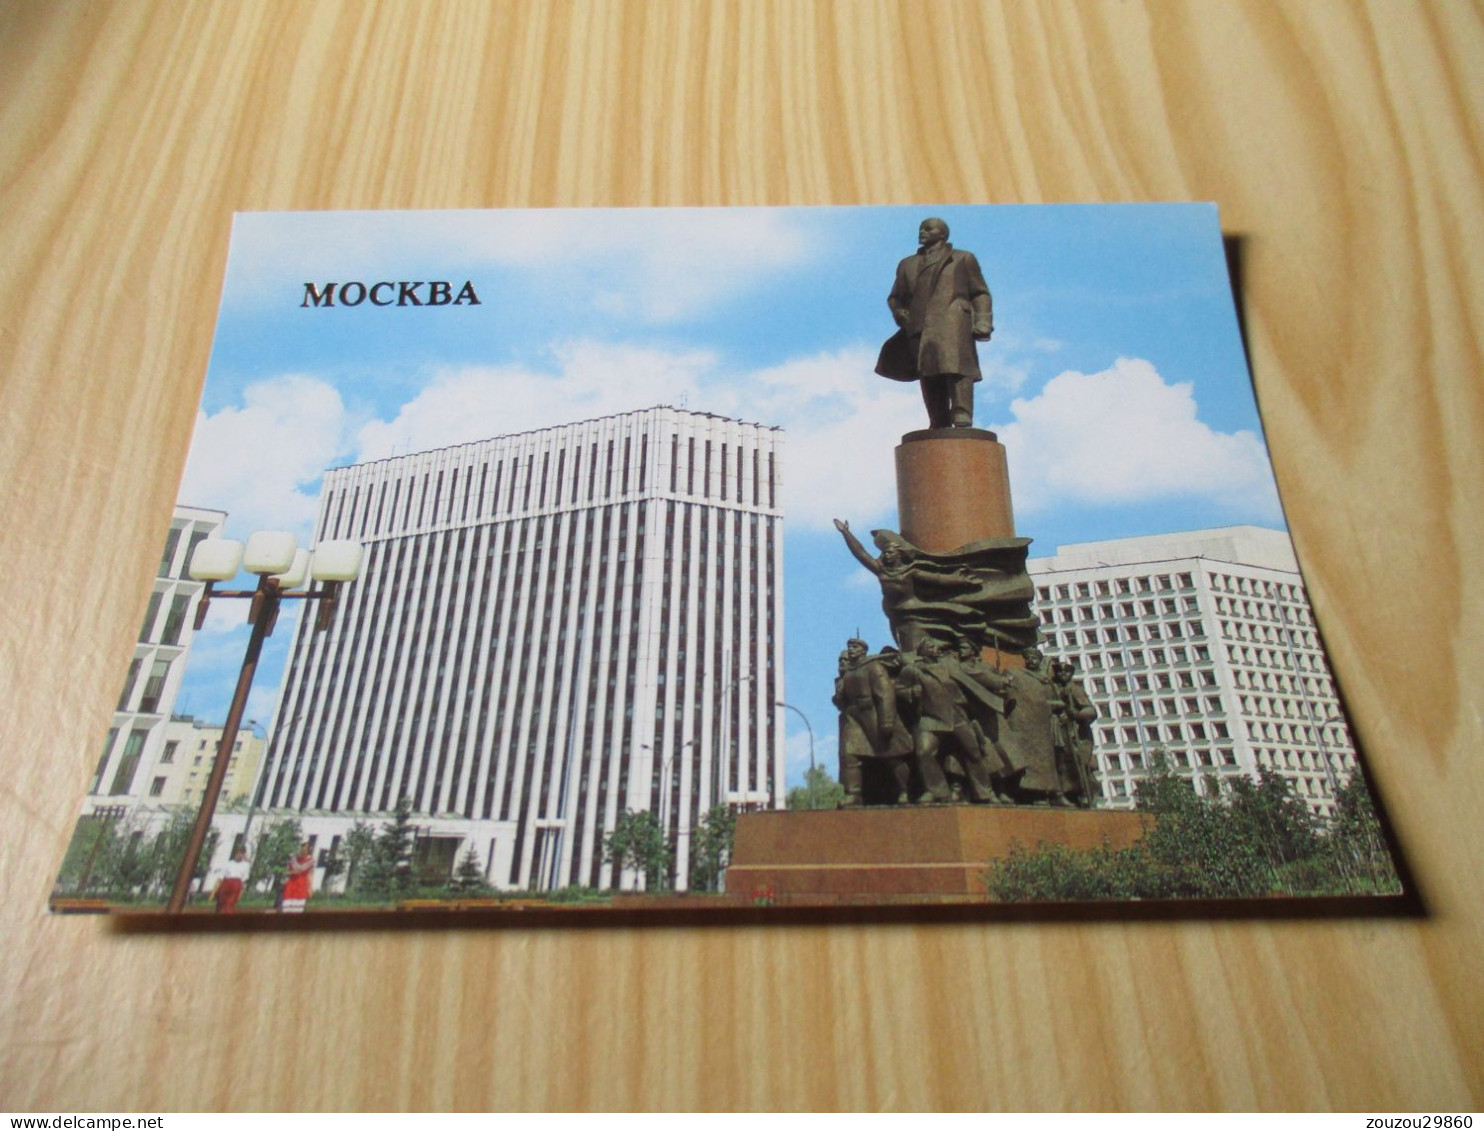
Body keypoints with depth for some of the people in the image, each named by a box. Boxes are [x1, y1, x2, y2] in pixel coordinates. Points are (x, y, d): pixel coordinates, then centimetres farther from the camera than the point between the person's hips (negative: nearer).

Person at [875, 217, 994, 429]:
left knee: (955, 369, -20)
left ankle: (963, 423, -26)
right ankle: (939, 428, -5)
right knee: (929, 380, -5)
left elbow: (980, 293, 12)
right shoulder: (907, 264, 29)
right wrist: (900, 313, 4)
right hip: (920, 331, 3)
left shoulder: (963, 258, 20)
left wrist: (982, 323, -3)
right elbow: (895, 297, 27)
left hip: (953, 326, -3)